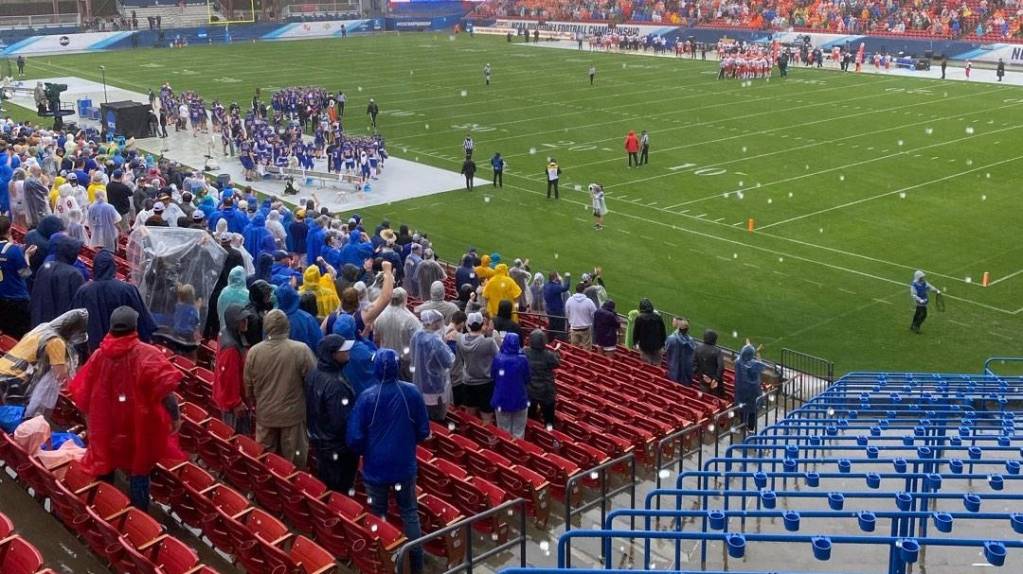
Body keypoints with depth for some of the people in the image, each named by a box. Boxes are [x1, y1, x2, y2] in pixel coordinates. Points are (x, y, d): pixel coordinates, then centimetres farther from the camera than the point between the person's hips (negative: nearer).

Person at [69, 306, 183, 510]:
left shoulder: (99, 355, -2)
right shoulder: (146, 354, -15)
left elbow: (81, 393, 7)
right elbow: (165, 389, -26)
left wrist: (93, 417, 21)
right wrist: (175, 416, -17)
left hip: (105, 428, 4)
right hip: (138, 427, -4)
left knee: (105, 472, 21)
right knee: (139, 472, 10)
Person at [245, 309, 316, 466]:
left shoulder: (253, 352, -10)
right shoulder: (301, 350, -19)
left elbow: (248, 385, 2)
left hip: (265, 414, 3)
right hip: (293, 413, -3)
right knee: (294, 462, 11)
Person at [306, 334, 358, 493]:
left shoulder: (313, 374, -3)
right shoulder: (336, 384, -32)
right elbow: (342, 422, -30)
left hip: (318, 441, 9)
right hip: (338, 448, -9)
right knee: (339, 491, 8)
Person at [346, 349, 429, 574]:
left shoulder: (367, 397, -17)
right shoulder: (412, 393, -10)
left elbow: (354, 437, -14)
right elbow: (423, 431, 0)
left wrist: (365, 452, 8)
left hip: (375, 467, -2)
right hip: (405, 465, 2)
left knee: (378, 516, 14)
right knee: (409, 512, 15)